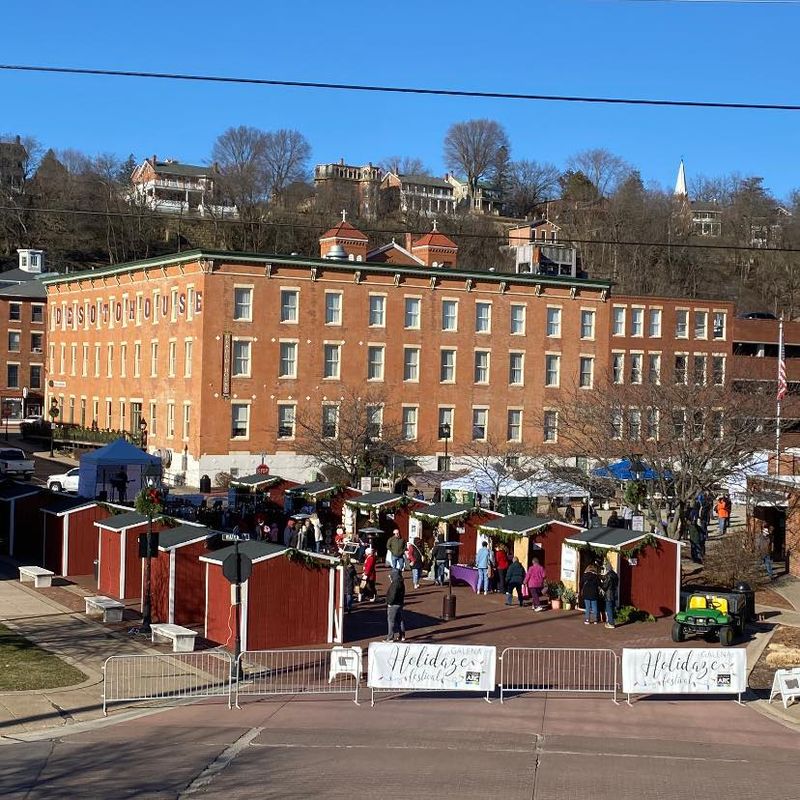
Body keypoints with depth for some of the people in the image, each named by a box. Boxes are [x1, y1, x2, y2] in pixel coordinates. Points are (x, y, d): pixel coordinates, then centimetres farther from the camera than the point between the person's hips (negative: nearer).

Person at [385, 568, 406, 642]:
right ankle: (402, 636, 22)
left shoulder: (395, 583, -22)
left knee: (391, 621, -1)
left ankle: (390, 638, 2)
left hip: (393, 605, -9)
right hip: (400, 603, 9)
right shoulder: (401, 583, 6)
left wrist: (390, 603, -17)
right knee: (400, 620, 15)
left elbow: (393, 594, -23)